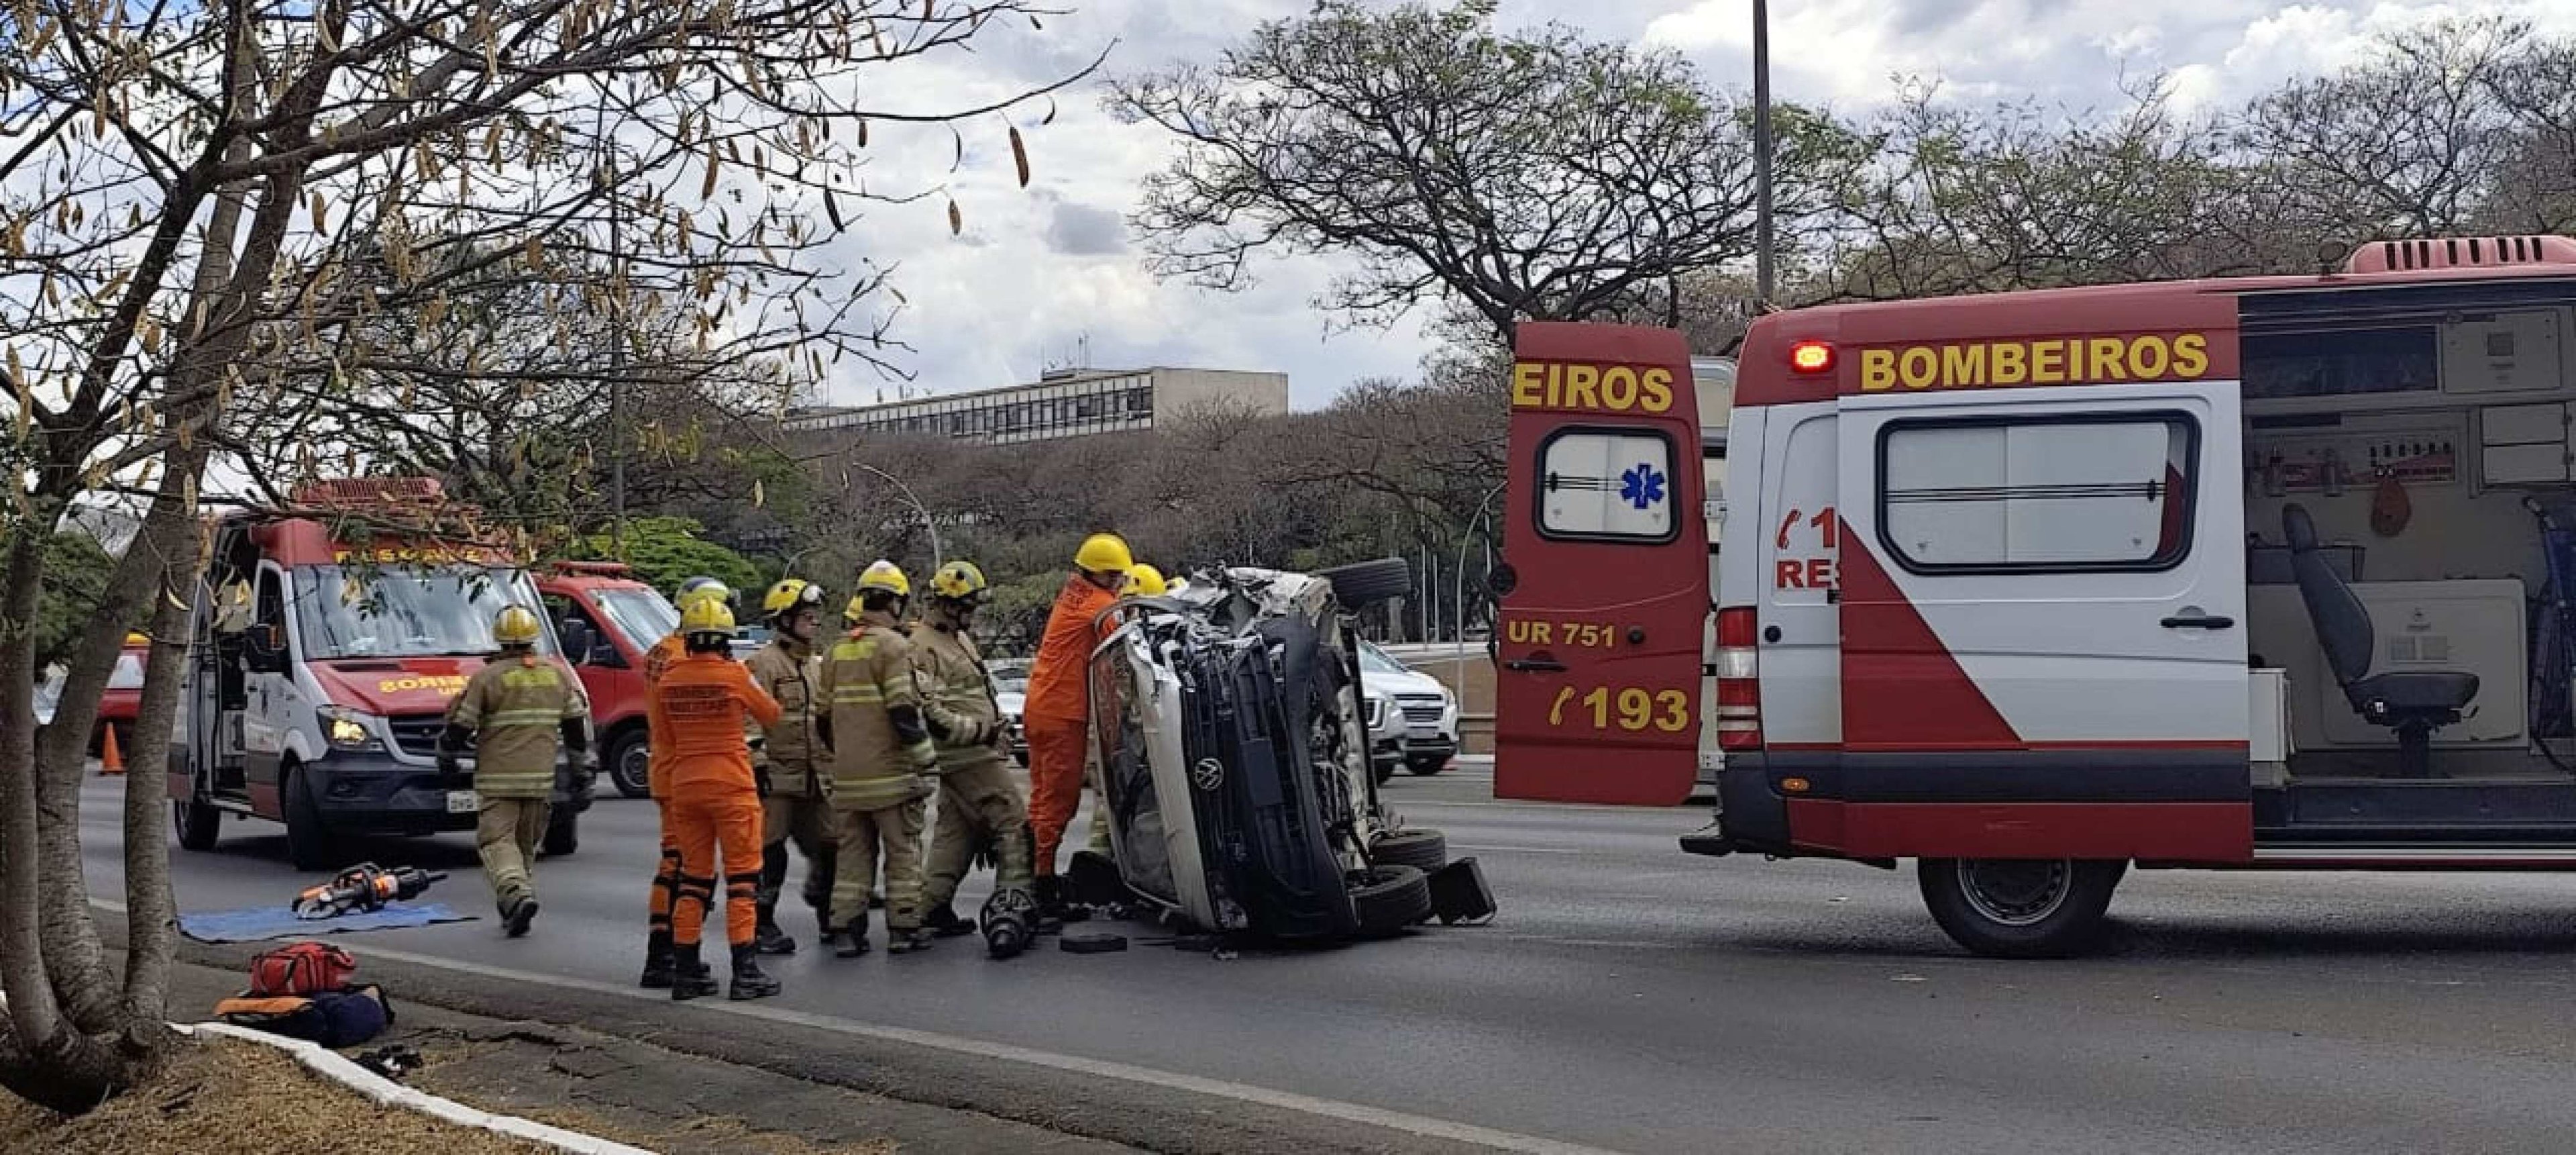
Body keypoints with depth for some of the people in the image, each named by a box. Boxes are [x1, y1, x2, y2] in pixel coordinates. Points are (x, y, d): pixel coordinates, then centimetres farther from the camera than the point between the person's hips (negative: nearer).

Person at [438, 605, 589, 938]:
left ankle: (517, 894, -27)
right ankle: (515, 912, 16)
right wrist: (580, 752, 31)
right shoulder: (557, 674, 6)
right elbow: (576, 723, 11)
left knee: (497, 839, -4)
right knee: (526, 842, 15)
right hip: (541, 777, 4)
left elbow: (459, 728, -4)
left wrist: (446, 756, 15)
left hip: (498, 777, -4)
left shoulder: (487, 677, -6)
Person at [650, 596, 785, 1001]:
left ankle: (686, 971, 13)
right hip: (731, 786, -5)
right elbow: (772, 716, 5)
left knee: (694, 877, 13)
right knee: (742, 878, 0)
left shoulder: (669, 679, 1)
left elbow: (664, 736, 12)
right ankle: (744, 973, -2)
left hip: (685, 785, 5)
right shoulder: (734, 674, -11)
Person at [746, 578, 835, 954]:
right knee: (770, 853, -4)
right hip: (777, 777, -8)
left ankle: (829, 919, 23)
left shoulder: (816, 666, 19)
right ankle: (762, 925, 5)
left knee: (828, 847, 8)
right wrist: (759, 766, -19)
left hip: (814, 778, 8)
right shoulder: (764, 662, -8)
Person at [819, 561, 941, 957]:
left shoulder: (836, 651, 12)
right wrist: (927, 763, -7)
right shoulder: (893, 646, -10)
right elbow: (905, 713, -17)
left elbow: (825, 716, 16)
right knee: (903, 851, 3)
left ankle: (848, 930, 8)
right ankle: (903, 928, 5)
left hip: (848, 776, 6)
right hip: (891, 774, -6)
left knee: (853, 852, 10)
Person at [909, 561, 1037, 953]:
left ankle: (933, 907, 16)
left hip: (974, 752, 11)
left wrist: (998, 728, 15)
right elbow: (929, 713, -22)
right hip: (970, 756, -11)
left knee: (954, 829, 13)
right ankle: (1012, 903, -13)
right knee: (1013, 824, -10)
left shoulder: (960, 638, 19)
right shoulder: (924, 646, -15)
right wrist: (981, 731, -21)